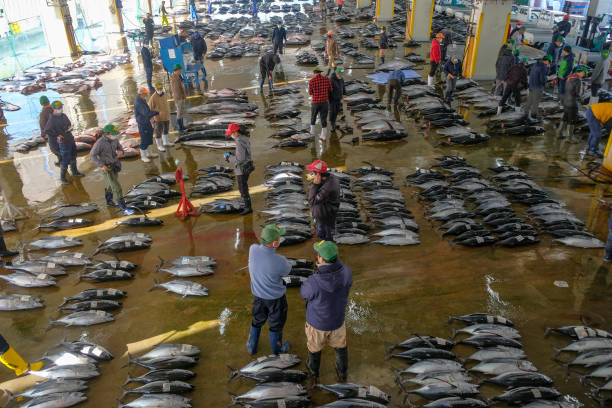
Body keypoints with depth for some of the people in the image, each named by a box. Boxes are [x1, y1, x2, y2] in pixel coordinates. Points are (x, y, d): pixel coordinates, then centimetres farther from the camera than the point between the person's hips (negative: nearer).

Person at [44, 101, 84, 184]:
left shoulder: (63, 115, 5)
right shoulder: (52, 119, -18)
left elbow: (69, 123, 21)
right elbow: (47, 131, -20)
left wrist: (70, 127, -1)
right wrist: (57, 135, -19)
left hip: (71, 139, 8)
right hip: (63, 142, -8)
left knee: (73, 157, 23)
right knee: (65, 160, -1)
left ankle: (74, 172, 42)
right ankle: (62, 177, 14)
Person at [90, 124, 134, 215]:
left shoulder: (114, 139, -4)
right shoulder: (100, 143, -22)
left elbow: (119, 147, 12)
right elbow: (92, 155, -16)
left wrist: (121, 151, -13)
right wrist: (101, 165, -22)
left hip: (115, 165, 7)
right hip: (106, 167, -7)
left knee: (111, 185, 26)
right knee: (117, 187, -11)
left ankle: (109, 201, 49)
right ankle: (124, 208, -9)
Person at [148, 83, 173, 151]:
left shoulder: (165, 95, -1)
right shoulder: (153, 97, -20)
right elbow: (150, 108, -14)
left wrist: (168, 113, 18)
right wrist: (152, 119, -14)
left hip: (166, 117, 7)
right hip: (158, 117, -7)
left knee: (166, 129, 21)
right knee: (159, 132, 4)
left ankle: (165, 142, 40)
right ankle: (159, 146, 19)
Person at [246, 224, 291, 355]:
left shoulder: (253, 249, -25)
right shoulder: (280, 262, -37)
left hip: (258, 294, 4)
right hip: (276, 297, -4)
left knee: (258, 320, 29)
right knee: (276, 324, 23)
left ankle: (252, 346, 49)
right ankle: (277, 349, 47)